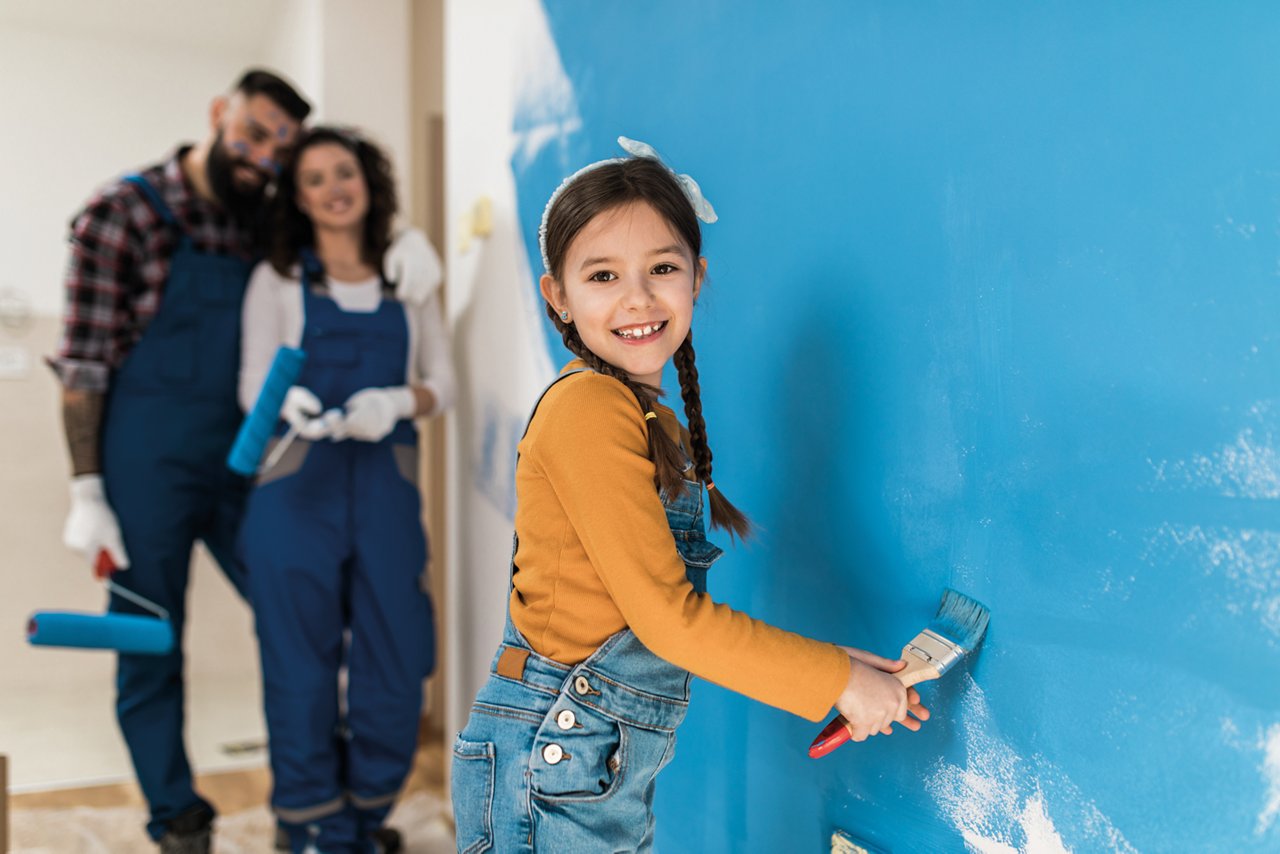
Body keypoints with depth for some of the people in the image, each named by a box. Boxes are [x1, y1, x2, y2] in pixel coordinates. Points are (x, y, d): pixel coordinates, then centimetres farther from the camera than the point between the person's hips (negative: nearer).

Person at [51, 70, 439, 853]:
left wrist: (400, 238, -8)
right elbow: (83, 361, -8)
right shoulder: (124, 212, -7)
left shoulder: (265, 217, 5)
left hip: (242, 459, 5)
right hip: (148, 466, -4)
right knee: (151, 649, 7)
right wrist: (86, 492, -11)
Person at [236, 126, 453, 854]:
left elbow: (443, 383, 9)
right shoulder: (278, 280, 8)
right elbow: (253, 383, 3)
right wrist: (289, 402, -21)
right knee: (301, 665, 1)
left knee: (394, 662, 2)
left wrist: (398, 401, -13)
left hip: (386, 486, 2)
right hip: (297, 490, -1)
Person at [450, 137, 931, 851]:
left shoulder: (659, 427, 9)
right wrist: (835, 678, -11)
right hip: (551, 772, -8)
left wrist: (829, 667, 6)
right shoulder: (588, 406, -17)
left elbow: (681, 617, 8)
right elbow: (665, 615, -19)